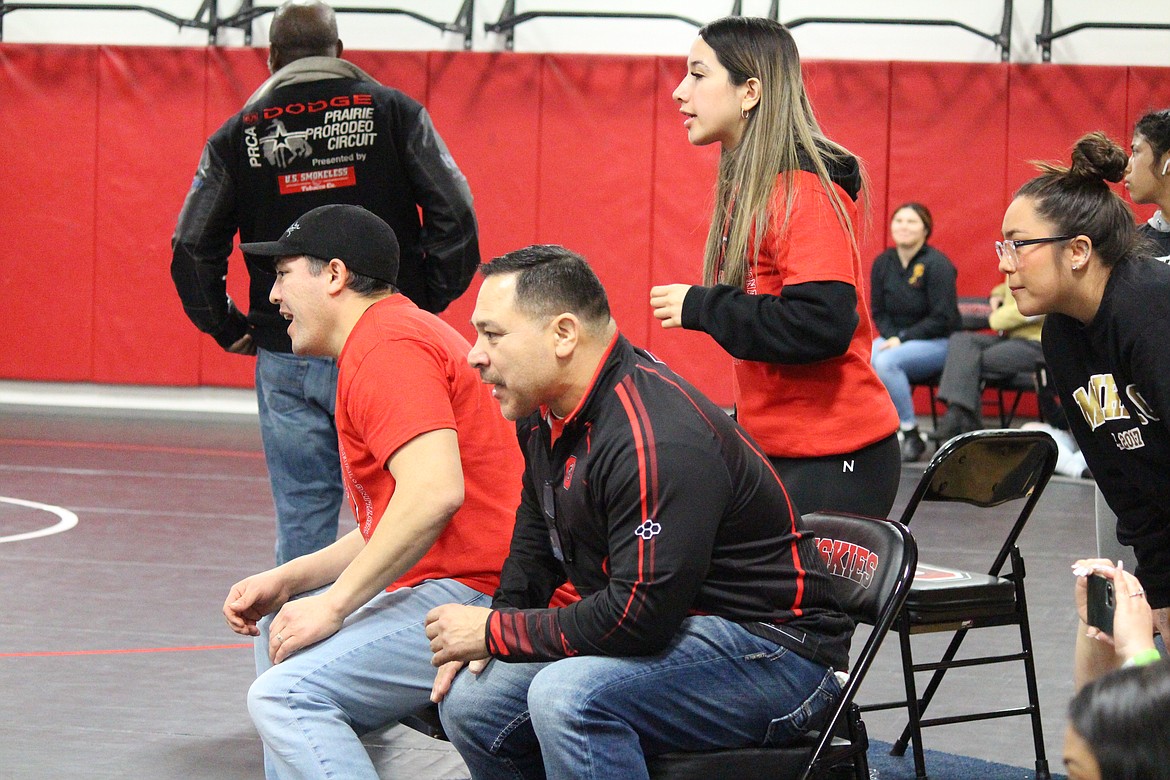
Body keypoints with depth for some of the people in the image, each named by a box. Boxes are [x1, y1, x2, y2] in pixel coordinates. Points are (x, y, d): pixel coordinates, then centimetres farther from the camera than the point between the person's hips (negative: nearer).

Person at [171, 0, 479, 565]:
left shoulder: (239, 135, 6)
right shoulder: (393, 111, 2)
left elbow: (193, 248, 3)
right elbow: (455, 215, -5)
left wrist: (228, 328, 13)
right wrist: (428, 301, 4)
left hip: (286, 358, 1)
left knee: (302, 515, 5)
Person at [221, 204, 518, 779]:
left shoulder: (385, 347, -12)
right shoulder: (392, 334, 23)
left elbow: (433, 492, -27)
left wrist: (332, 605, -21)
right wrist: (284, 581, 13)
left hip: (468, 592, -12)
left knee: (284, 696, -23)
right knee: (275, 626, 27)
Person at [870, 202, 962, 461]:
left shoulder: (937, 265, -11)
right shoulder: (883, 263, 5)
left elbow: (943, 319, -15)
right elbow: (879, 312, 10)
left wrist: (903, 338, -18)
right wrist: (891, 336, -10)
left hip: (938, 342, -5)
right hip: (895, 337, 5)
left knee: (886, 361, -33)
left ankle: (911, 436, -22)